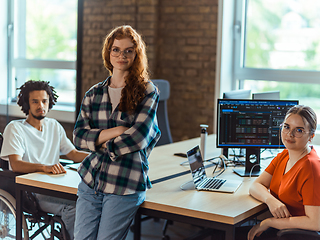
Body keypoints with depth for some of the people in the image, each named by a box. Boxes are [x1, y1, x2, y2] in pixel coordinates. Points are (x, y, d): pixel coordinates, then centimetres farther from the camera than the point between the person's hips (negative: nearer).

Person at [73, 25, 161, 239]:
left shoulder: (147, 91, -1)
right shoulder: (94, 93, 10)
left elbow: (138, 137, -11)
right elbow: (79, 136, 1)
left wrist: (102, 142, -3)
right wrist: (116, 131, -11)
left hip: (125, 185, -4)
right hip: (91, 179, 4)